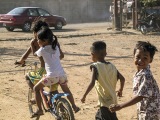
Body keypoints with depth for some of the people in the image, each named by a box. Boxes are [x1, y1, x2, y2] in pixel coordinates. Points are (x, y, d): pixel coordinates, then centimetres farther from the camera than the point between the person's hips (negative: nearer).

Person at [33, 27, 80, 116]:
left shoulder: (42, 50, -1)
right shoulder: (56, 47, 12)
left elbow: (35, 54, 17)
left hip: (52, 76, -5)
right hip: (62, 74, 6)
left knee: (36, 88, 13)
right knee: (66, 90, 32)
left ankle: (40, 110, 9)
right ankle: (74, 107, 40)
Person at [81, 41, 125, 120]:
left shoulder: (96, 67, -13)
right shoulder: (111, 66, 5)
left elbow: (92, 83, -22)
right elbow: (122, 79, 5)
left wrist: (84, 96, -15)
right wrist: (120, 90, 21)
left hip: (105, 102, -7)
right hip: (112, 100, 7)